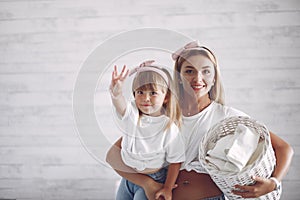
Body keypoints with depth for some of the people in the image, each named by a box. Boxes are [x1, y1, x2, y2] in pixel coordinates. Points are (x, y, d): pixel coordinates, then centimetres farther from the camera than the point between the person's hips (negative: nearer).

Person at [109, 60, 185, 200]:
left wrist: (167, 188, -11)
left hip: (152, 180, -4)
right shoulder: (131, 114, -11)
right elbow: (118, 102, -35)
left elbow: (175, 161, -11)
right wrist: (116, 91, -57)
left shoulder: (169, 127, -18)